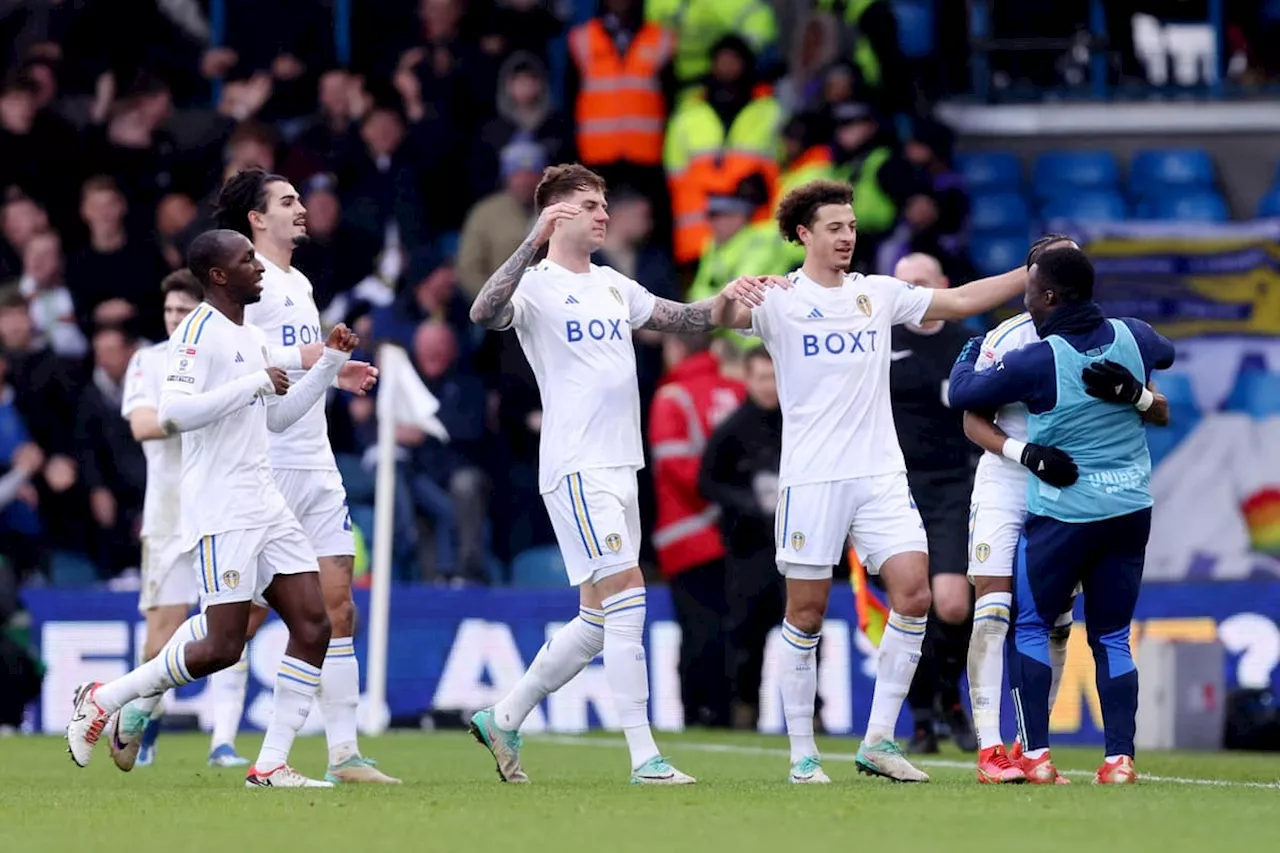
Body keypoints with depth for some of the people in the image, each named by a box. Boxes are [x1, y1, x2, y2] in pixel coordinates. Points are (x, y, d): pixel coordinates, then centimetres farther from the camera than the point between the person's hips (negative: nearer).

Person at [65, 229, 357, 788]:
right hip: (220, 513, -9)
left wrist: (329, 364, 22)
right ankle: (102, 700, 7)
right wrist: (253, 384, -22)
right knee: (222, 647, -10)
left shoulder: (252, 338, 18)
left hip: (265, 506, 9)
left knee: (312, 626, -3)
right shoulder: (198, 333, -11)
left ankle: (271, 765, -1)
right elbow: (173, 413, -24)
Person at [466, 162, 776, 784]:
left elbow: (682, 319, 26)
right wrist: (534, 242, -34)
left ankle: (503, 719, 22)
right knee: (626, 594, -15)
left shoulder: (612, 285, 17)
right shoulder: (537, 285, -7)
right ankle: (644, 757, -15)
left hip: (619, 467, 8)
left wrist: (724, 300, 6)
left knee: (599, 618, 10)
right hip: (576, 467, -8)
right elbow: (484, 313, -27)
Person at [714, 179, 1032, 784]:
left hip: (881, 473, 4)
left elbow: (960, 302, 16)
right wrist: (731, 296, -42)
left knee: (914, 594, -8)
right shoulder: (781, 300, -1)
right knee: (807, 614, -1)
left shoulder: (878, 294, 12)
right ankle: (802, 753, 8)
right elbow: (723, 318, -18)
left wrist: (1036, 273, 8)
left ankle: (878, 742, -1)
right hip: (812, 478, -4)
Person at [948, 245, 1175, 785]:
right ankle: (1120, 757, 1)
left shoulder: (1038, 360, -16)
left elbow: (962, 392, -3)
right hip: (1131, 512, 5)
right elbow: (1166, 354, 25)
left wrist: (970, 352, 17)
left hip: (1061, 513, -5)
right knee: (1112, 636, 10)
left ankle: (1035, 754, 1)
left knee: (1029, 626, 9)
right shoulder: (1131, 337, 0)